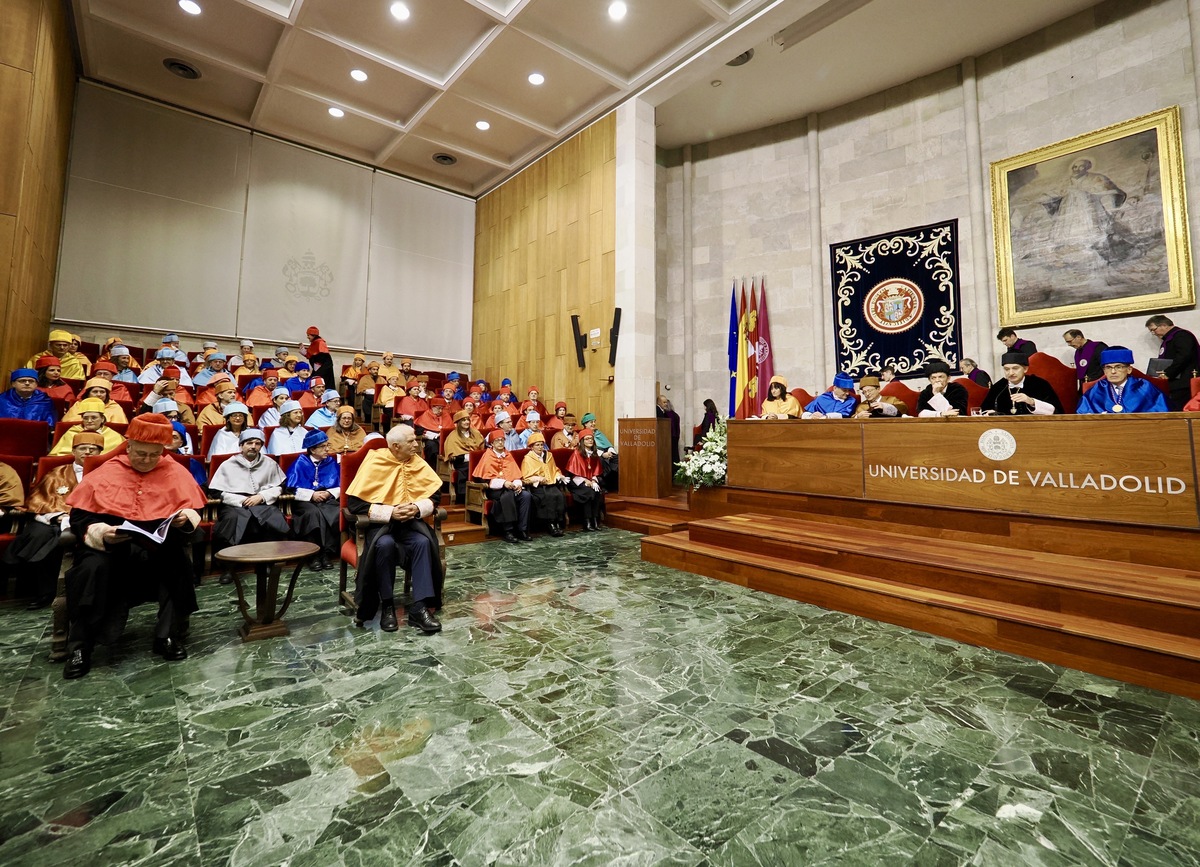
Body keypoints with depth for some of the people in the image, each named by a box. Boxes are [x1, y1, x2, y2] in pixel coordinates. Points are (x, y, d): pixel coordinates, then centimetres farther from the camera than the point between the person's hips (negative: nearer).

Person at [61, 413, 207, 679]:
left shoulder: (175, 472, 7)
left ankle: (169, 636, -14)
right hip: (111, 545, 0)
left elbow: (194, 510, 9)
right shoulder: (105, 473, 6)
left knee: (179, 561, -31)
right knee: (92, 567, -31)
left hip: (159, 543, 0)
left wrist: (185, 519, -14)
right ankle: (79, 647, -12)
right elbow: (78, 517, 4)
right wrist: (99, 532, -16)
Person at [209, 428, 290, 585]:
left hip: (262, 504, 1)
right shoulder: (228, 465, 8)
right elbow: (218, 492, 2)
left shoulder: (269, 463, 14)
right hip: (234, 504, -1)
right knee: (231, 519, -35)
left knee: (277, 520, -29)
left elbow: (278, 487, 11)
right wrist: (241, 500, -10)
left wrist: (261, 496, -7)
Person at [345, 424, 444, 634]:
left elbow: (435, 494, 3)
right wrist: (390, 512, -23)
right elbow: (355, 503, -14)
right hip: (379, 521, -3)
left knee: (423, 542, -28)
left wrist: (417, 508, -17)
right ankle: (387, 606, -16)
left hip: (409, 521, 3)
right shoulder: (374, 463, -12)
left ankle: (419, 607, -24)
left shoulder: (418, 463, -1)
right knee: (384, 544, -34)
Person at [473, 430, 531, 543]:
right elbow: (487, 478, -9)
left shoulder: (507, 455, 16)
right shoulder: (487, 456, 1)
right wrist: (503, 483, -23)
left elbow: (516, 474, 11)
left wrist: (518, 484, -11)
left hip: (510, 486, 5)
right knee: (508, 495, -35)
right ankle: (508, 531, -28)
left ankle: (522, 530, -19)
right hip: (494, 488, -5)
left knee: (525, 495, -22)